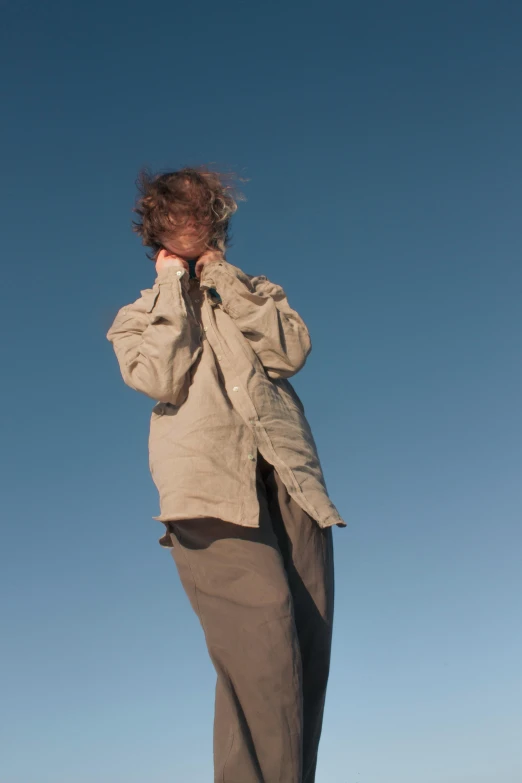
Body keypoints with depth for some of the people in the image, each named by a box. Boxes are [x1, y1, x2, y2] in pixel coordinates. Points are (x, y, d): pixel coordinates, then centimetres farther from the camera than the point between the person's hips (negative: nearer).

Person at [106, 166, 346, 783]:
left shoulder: (256, 292, 27)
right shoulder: (137, 318, 22)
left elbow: (290, 352, 5)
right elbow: (161, 380, 0)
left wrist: (223, 279, 7)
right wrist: (174, 288, 10)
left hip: (289, 481, 3)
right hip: (211, 487, -3)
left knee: (308, 648, -4)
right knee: (263, 643, -21)